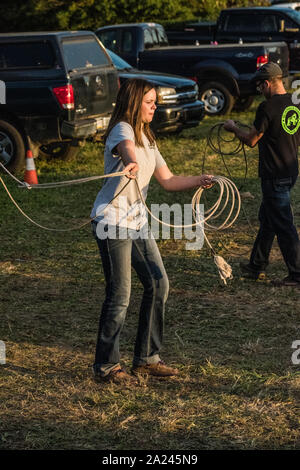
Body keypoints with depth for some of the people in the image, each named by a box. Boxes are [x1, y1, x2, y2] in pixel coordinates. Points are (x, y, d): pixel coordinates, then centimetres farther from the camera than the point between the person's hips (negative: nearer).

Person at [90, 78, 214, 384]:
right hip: (112, 222, -9)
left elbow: (168, 180, 16)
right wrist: (132, 163, -59)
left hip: (137, 221, 9)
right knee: (119, 295, -6)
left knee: (158, 283, 8)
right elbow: (127, 149, -37)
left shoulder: (147, 139, 16)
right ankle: (105, 366, 6)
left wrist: (198, 181, 1)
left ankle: (146, 358, 19)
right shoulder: (122, 130, -11)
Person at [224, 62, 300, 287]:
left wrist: (233, 127, 7)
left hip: (275, 176, -9)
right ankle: (257, 266, 32)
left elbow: (251, 140, -11)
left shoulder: (268, 107, -19)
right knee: (267, 218, 20)